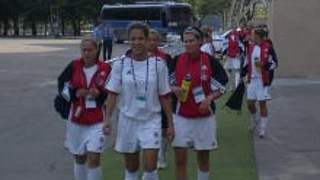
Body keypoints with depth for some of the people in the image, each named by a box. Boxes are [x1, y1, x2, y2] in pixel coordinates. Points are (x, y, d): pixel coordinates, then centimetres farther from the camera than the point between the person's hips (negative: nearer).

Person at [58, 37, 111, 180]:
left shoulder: (105, 69, -6)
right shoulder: (74, 66, -2)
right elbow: (62, 85, 6)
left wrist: (100, 94, -17)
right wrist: (75, 93, -11)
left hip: (97, 121, -2)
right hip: (76, 120, 3)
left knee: (94, 158, -11)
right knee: (79, 158, 16)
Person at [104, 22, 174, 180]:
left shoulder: (158, 65, -4)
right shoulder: (120, 65, -3)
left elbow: (164, 97, 1)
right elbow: (113, 94, -1)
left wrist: (170, 124, 1)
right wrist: (107, 119, -13)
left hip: (151, 120, -1)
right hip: (128, 120, 1)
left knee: (150, 167, -12)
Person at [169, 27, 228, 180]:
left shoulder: (210, 61, -5)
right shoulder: (177, 61, 0)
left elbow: (221, 87, 0)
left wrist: (209, 98, -18)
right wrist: (174, 89, -12)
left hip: (204, 116, -1)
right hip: (181, 116, 1)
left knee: (203, 157, 13)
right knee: (180, 159, -2)